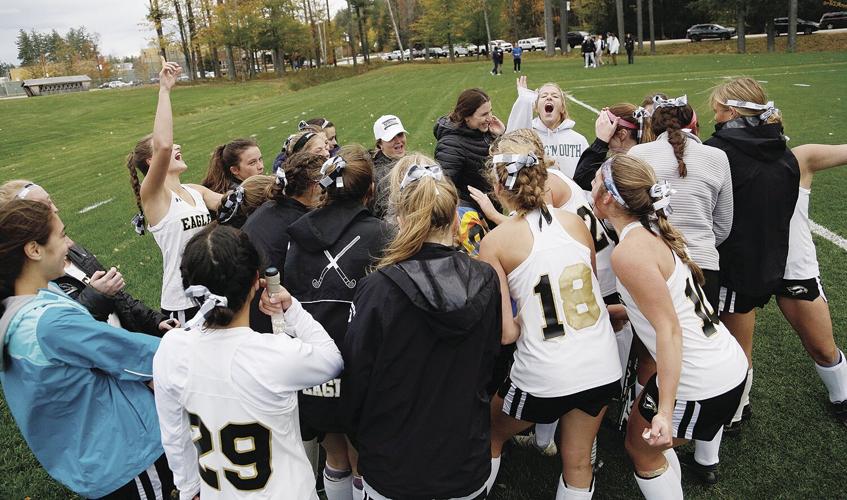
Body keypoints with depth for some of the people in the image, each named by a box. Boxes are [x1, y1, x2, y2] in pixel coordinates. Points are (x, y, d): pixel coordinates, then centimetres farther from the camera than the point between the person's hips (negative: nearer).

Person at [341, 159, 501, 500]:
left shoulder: (378, 289, -23)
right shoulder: (486, 282, -12)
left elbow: (356, 376, -11)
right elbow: (490, 361, 2)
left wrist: (359, 432, 8)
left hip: (394, 471, -2)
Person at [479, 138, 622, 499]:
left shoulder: (495, 242, -11)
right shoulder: (574, 222, 0)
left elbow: (505, 333, -15)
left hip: (545, 376, -4)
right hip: (602, 368, 4)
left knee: (489, 435, 25)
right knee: (578, 462, 23)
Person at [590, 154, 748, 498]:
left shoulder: (628, 252, -21)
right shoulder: (655, 232, 4)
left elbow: (669, 330, -24)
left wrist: (665, 411, -23)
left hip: (700, 383, -9)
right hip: (731, 364, 9)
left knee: (642, 448, 13)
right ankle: (707, 461, 62)